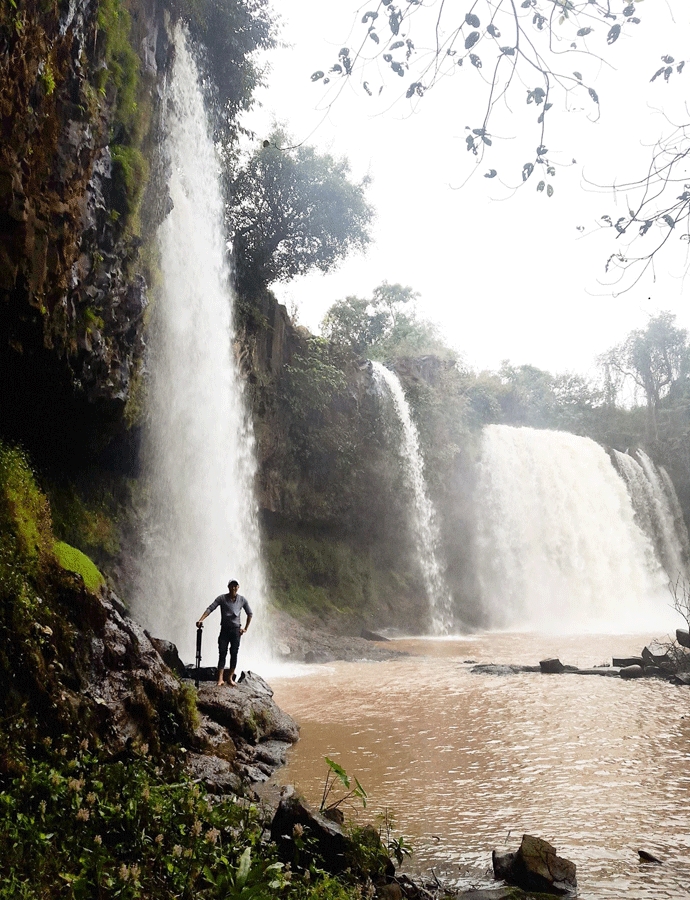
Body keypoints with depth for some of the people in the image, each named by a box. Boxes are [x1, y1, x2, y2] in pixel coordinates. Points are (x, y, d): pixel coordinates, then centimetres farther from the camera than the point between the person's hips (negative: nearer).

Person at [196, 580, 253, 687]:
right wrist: (201, 620, -25)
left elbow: (250, 614, 13)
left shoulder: (242, 600, 2)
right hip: (224, 629, -1)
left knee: (234, 654, 1)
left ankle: (230, 678, 9)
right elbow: (210, 609, -11)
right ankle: (220, 679, -9)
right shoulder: (222, 598, -3)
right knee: (222, 653, -6)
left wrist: (245, 629, 9)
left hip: (236, 630, 1)